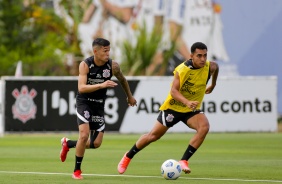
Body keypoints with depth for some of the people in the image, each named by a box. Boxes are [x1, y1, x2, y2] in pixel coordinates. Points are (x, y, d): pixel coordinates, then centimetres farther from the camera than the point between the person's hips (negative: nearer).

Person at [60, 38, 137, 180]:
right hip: (84, 102, -4)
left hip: (99, 104, 4)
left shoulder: (113, 66, -11)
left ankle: (68, 143, 28)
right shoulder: (85, 65, -19)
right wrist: (101, 85, -43)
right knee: (84, 135, -21)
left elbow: (122, 80, 11)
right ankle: (77, 170, -4)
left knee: (96, 143, 0)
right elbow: (81, 88, -30)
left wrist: (130, 96, 23)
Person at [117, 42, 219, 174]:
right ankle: (128, 156, 29)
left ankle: (184, 161, -22)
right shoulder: (182, 69, -25)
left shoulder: (209, 67, -12)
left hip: (192, 109, 3)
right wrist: (187, 102, -51)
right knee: (154, 135, 4)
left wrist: (212, 85, 27)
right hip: (173, 107, -3)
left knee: (204, 127, -27)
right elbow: (173, 91, -35)